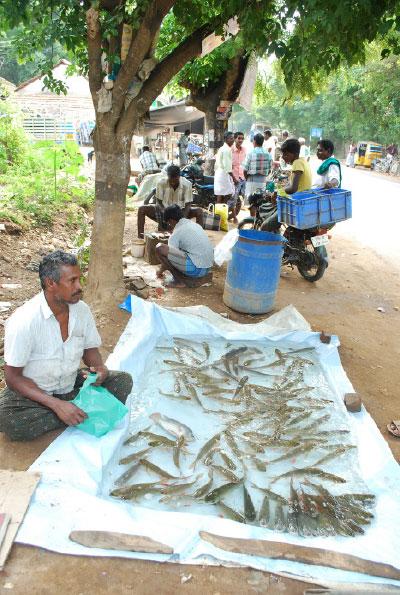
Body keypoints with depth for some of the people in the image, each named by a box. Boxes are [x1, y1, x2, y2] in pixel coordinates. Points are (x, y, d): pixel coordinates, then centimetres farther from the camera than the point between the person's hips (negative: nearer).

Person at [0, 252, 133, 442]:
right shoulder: (23, 320, -24)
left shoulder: (81, 310, -9)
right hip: (33, 391, -3)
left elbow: (90, 348, 6)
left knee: (123, 381, -13)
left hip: (71, 385, 4)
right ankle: (87, 413, -19)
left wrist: (100, 368, -18)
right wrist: (57, 405, -29)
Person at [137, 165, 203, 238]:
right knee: (142, 209, -22)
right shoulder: (161, 183, -17)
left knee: (199, 211, -26)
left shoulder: (187, 184, -18)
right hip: (163, 210, 0)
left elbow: (188, 205, -17)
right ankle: (140, 237, -23)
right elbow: (158, 202, -12)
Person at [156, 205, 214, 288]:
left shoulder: (177, 232, -5)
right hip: (207, 269, 9)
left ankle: (180, 281, -2)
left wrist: (160, 270, 21)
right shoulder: (194, 225, 17)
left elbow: (169, 254, 4)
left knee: (160, 248, -10)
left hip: (195, 269, -9)